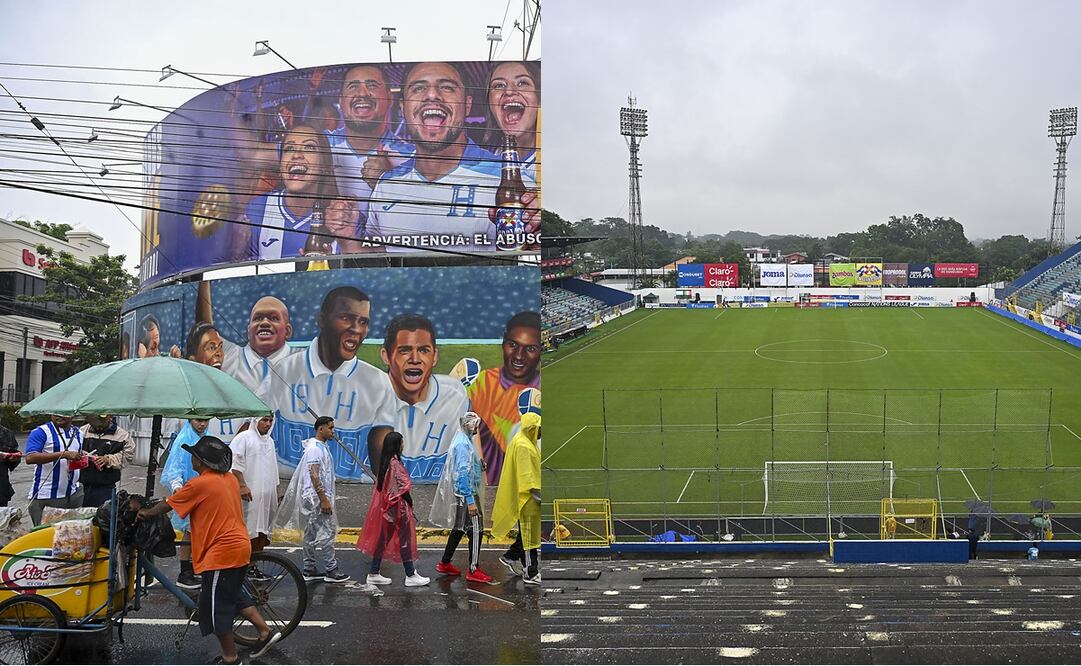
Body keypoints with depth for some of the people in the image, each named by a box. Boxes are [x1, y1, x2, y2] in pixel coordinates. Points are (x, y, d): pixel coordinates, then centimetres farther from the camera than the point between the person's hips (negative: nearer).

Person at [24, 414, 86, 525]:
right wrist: (64, 454, -26)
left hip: (73, 494, 5)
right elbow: (30, 458, -21)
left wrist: (83, 459, 6)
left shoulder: (78, 433, 14)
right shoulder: (41, 432, -6)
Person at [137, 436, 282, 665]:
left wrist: (146, 513, 15)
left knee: (217, 607, 4)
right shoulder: (230, 479, 8)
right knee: (234, 595, 25)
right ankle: (266, 632, 21)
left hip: (222, 552, -9)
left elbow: (167, 505, -3)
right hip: (240, 546, 9)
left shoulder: (199, 484, -15)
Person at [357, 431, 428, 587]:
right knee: (404, 540, 0)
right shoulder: (395, 463, -18)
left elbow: (380, 486, 11)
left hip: (383, 508, 9)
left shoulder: (383, 462, 7)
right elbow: (403, 488, -18)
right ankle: (411, 576, 6)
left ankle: (373, 574, 16)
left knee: (382, 539, 13)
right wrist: (410, 506, -5)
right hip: (397, 508, -9)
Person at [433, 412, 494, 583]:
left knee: (459, 528, 16)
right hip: (467, 493, -10)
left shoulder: (464, 441, 13)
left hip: (463, 493, 10)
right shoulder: (463, 444, -19)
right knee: (475, 530, -6)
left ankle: (445, 564, 23)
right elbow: (463, 473, -23)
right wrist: (470, 500, -24)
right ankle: (474, 570, -2)